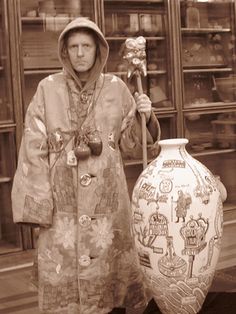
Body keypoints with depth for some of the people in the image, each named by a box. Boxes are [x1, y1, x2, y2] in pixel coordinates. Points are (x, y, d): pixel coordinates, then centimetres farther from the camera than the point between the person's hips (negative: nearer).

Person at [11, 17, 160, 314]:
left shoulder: (116, 89, 0)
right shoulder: (48, 89, -5)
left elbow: (131, 145, 3)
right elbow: (34, 148, -4)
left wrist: (145, 118, -16)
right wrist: (36, 204, -8)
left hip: (107, 198, 1)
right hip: (63, 199, -1)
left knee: (112, 265, 12)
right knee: (61, 272, 4)